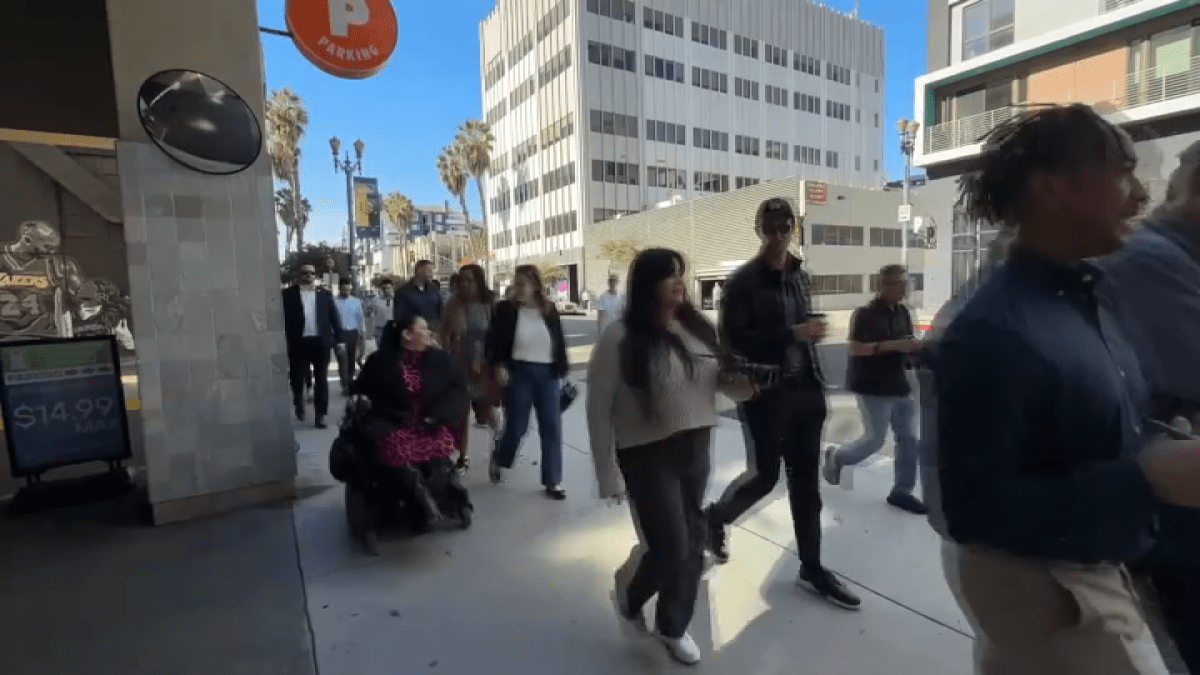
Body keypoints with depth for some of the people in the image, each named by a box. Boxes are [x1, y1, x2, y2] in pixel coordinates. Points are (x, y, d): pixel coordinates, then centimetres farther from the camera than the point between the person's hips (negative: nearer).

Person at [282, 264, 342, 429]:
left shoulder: (325, 294, 9)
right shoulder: (289, 294, 4)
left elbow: (334, 317, 7)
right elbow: (284, 318, -1)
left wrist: (339, 339, 3)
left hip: (321, 342, 1)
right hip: (299, 343, -1)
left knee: (321, 380, 4)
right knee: (297, 378, 8)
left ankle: (320, 415, 10)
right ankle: (299, 406, 33)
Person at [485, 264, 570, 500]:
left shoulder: (549, 310, 3)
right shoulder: (506, 309, -3)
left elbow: (560, 343, 8)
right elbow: (494, 340, 0)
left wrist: (561, 372, 6)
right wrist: (499, 365, -14)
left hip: (547, 374, 3)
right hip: (519, 373, -2)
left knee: (552, 428, 3)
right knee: (517, 426, 4)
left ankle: (553, 481, 14)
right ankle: (499, 460, 36)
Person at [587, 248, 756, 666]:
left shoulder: (698, 327, 1)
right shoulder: (619, 338, -14)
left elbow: (716, 377, 16)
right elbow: (599, 409, -12)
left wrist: (737, 384, -7)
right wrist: (609, 474, -13)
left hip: (697, 449, 5)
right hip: (648, 456, -5)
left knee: (693, 544, 12)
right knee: (671, 549, 0)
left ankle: (674, 627, 38)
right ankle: (631, 593, 36)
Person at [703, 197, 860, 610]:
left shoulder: (800, 276, 12)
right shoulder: (743, 281, -8)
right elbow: (731, 339, -17)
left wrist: (816, 379, 14)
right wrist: (792, 334, -22)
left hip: (804, 390, 6)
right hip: (765, 393, -6)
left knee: (806, 482, 11)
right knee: (765, 474, 0)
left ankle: (812, 568, 24)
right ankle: (716, 518, 29)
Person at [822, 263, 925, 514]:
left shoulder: (903, 312, 9)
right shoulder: (866, 313, -13)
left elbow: (907, 344, 18)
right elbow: (855, 348, -19)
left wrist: (915, 347, -5)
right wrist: (893, 345, -23)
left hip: (899, 385, 7)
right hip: (873, 387, -7)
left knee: (909, 439, 7)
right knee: (875, 440, -3)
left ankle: (902, 491, 20)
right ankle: (836, 457, 24)